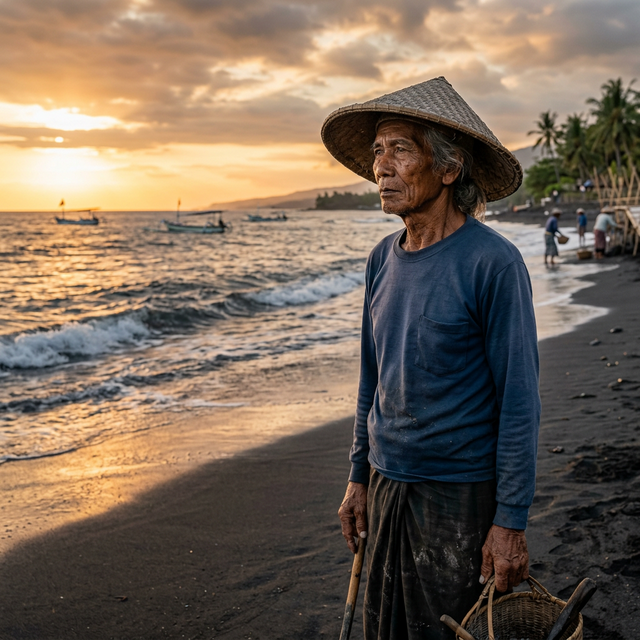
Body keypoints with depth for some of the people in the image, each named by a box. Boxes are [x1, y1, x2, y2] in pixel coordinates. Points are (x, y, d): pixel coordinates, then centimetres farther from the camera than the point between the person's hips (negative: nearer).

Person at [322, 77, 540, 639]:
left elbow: (519, 401, -15)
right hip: (387, 485, 6)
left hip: (460, 493, -6)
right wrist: (359, 476, 12)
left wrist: (511, 522, -15)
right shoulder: (384, 260, 4)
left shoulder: (492, 263, -16)